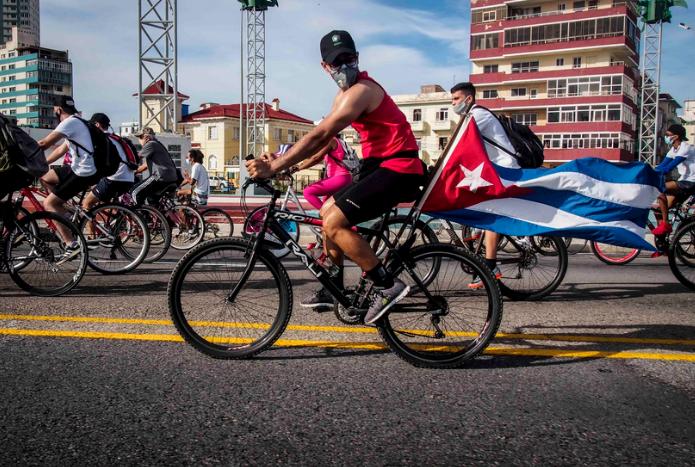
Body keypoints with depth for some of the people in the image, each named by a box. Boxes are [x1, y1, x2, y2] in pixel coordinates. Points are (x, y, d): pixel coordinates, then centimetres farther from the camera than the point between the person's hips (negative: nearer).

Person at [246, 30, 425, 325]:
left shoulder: (360, 91, -17)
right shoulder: (346, 94, 16)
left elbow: (318, 136, -23)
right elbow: (325, 141, 16)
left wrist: (274, 167, -23)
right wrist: (288, 166, 6)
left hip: (398, 170, -10)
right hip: (379, 166, 10)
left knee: (334, 222, -18)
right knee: (328, 210, 17)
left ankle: (388, 285, -10)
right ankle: (334, 288, 26)